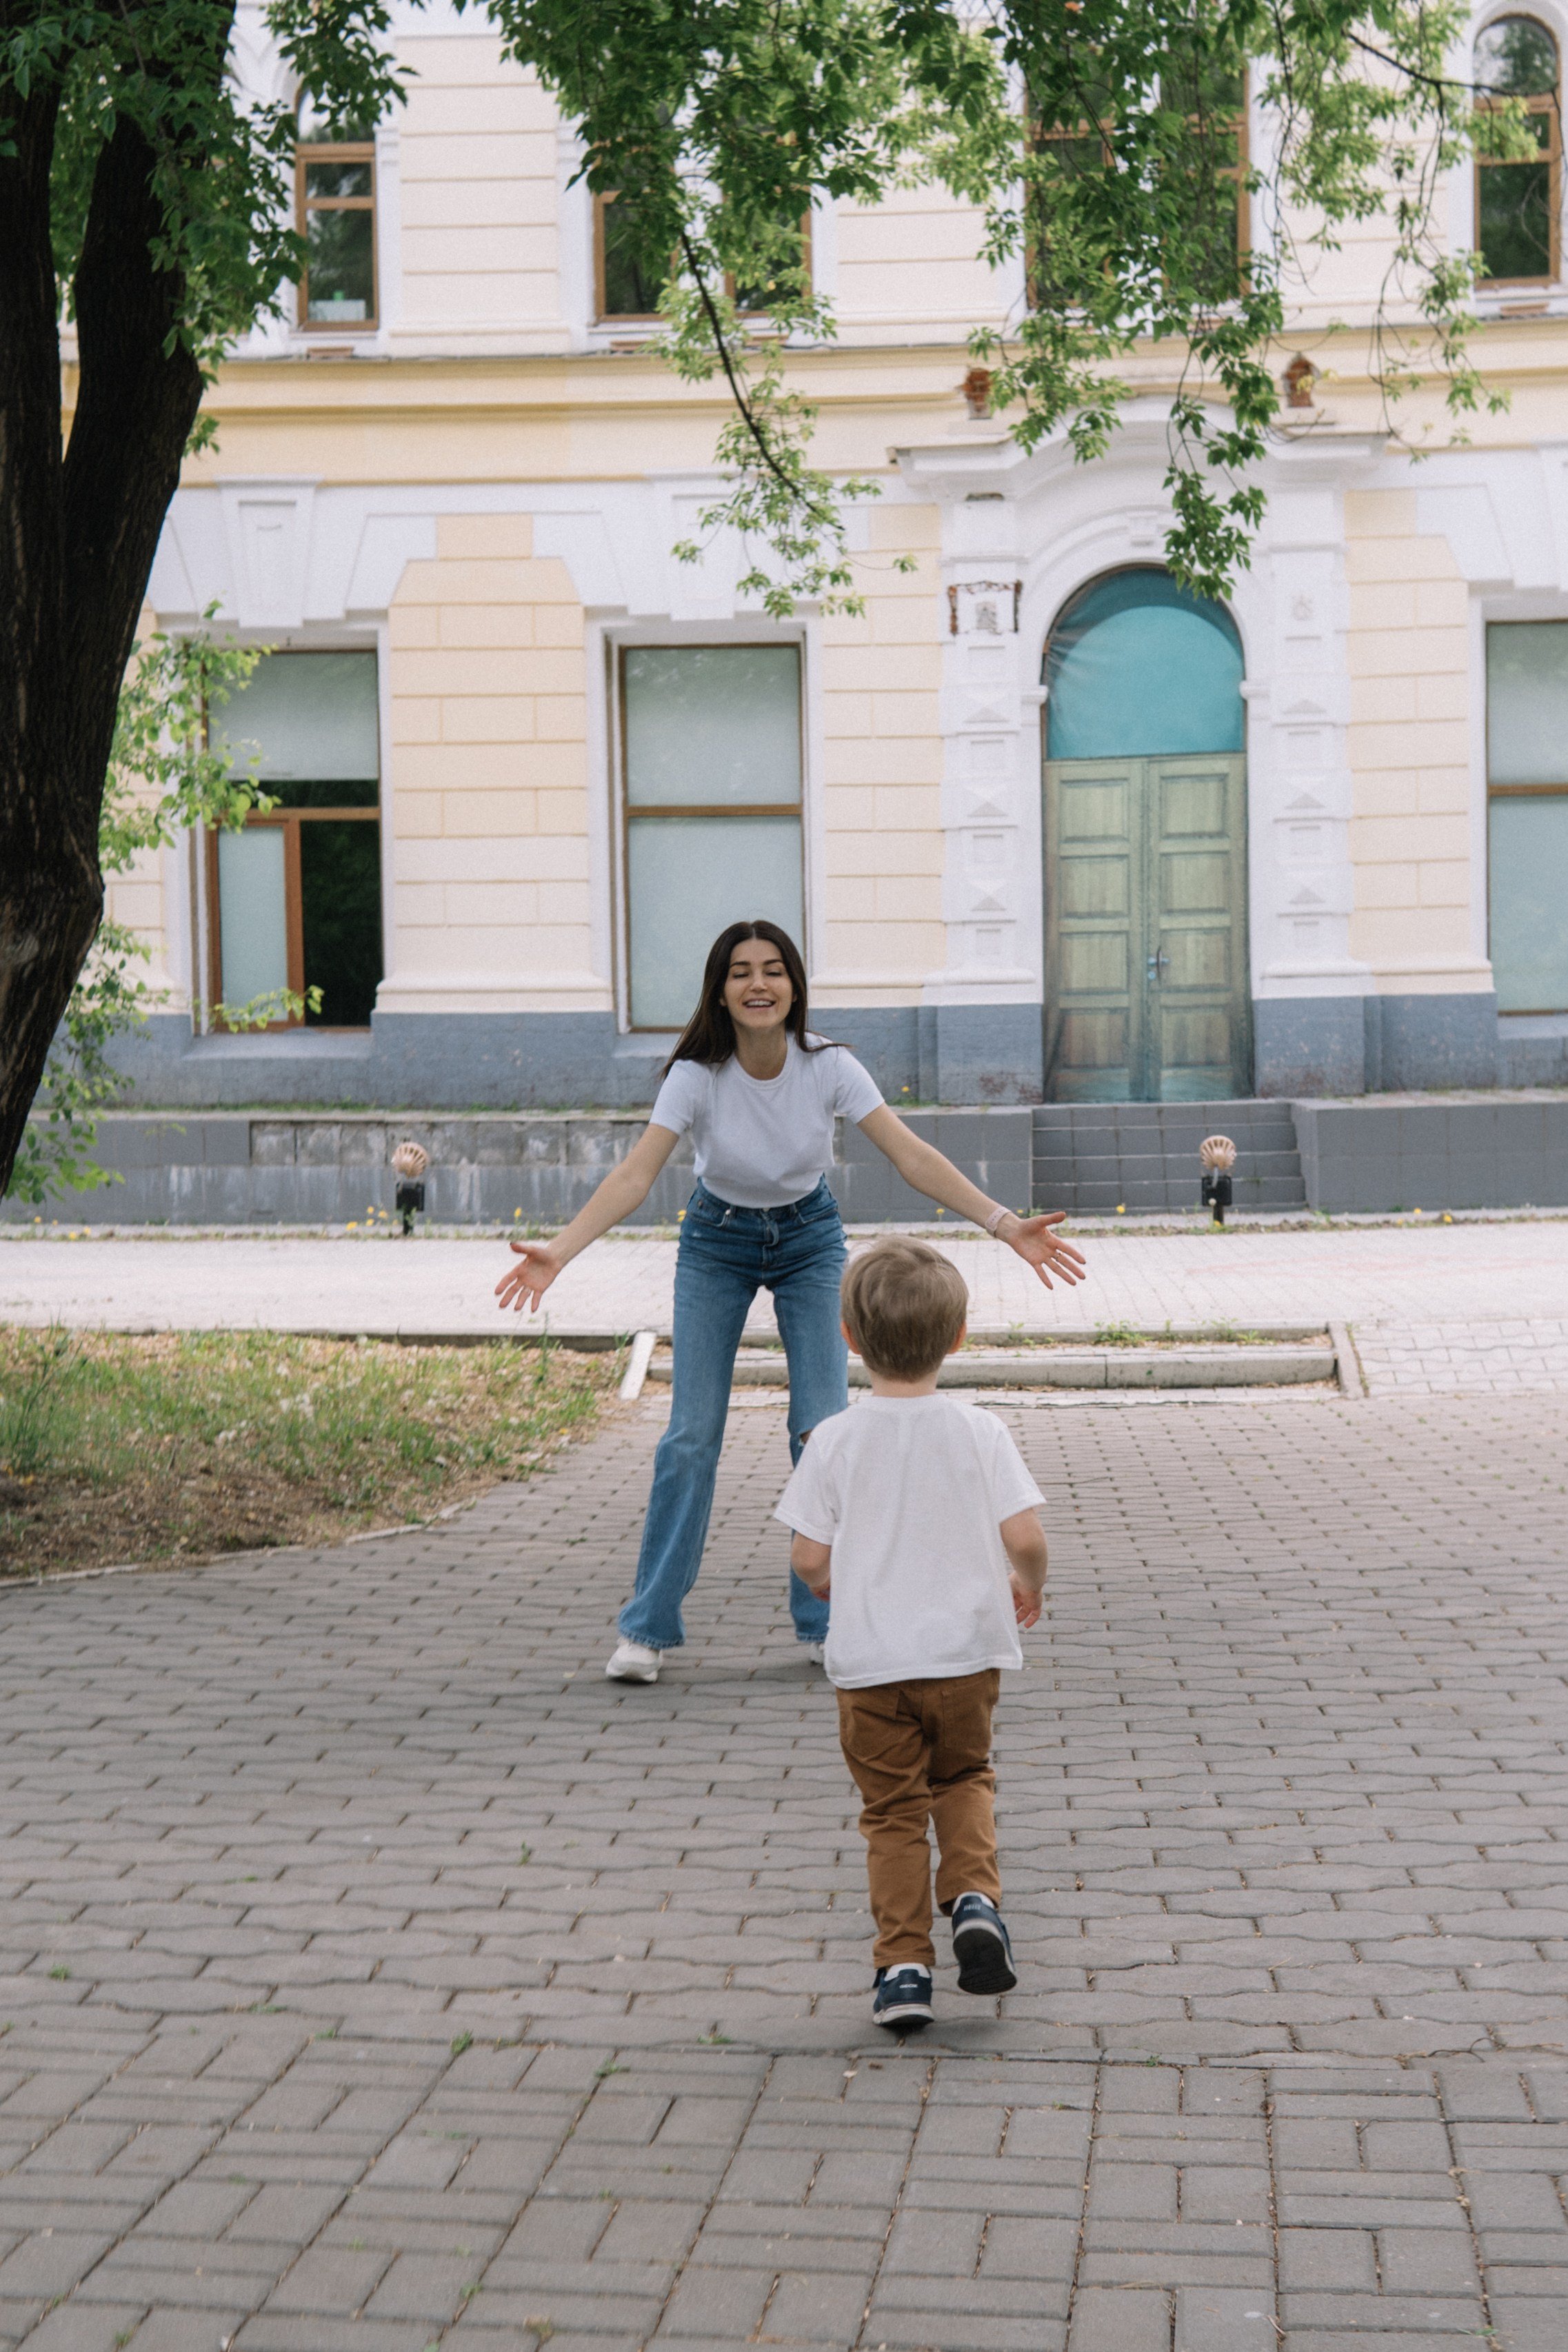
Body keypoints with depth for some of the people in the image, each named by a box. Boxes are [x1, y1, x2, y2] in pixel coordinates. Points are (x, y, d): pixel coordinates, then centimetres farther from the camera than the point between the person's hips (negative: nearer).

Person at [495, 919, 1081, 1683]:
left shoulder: (828, 1067, -21)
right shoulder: (697, 1075, -24)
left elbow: (913, 1157, -24)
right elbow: (636, 1174, -32)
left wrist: (1006, 1224, -33)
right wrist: (557, 1252, -46)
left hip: (809, 1240, 1)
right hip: (716, 1243, -1)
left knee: (823, 1428, -6)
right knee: (692, 1433, -7)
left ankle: (825, 1623, 8)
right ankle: (648, 1628, 4)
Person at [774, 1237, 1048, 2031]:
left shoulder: (835, 1441, -7)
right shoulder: (979, 1432, -7)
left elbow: (809, 1558, -7)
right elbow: (1024, 1537, -10)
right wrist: (1028, 1590, 11)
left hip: (870, 1662, -1)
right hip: (966, 1652, 1)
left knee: (893, 1810, 10)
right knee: (964, 1778, 24)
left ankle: (902, 1967, 7)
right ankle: (974, 1896, 2)